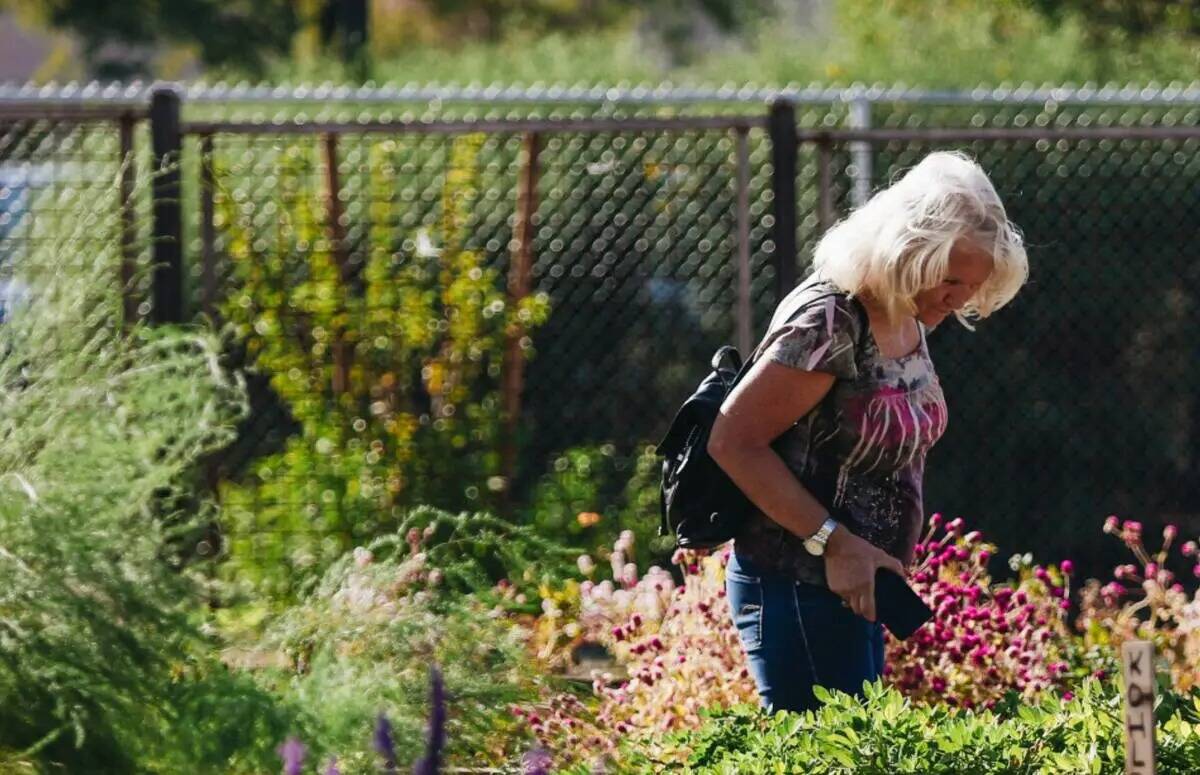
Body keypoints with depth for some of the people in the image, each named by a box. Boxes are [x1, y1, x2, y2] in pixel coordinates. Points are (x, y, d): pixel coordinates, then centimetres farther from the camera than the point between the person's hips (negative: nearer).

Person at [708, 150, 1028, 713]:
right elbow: (733, 441, -20)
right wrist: (835, 543, -21)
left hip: (855, 587, 9)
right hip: (796, 588, -9)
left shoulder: (907, 319, 8)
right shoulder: (829, 322, -19)